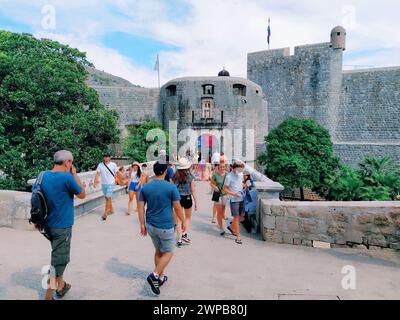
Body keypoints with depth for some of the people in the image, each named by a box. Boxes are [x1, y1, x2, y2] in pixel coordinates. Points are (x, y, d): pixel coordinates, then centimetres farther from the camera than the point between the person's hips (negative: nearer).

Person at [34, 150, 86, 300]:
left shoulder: (43, 176, 1)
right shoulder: (67, 177, -21)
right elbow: (82, 195, -7)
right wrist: (75, 175, -4)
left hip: (48, 225, 8)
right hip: (62, 226, -8)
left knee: (58, 255, 24)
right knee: (59, 260, 5)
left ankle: (61, 286, 39)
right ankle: (48, 295, 13)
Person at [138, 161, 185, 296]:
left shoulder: (145, 187, -2)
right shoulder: (171, 187, -14)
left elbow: (141, 208, -1)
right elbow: (177, 208, -9)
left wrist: (142, 225, 8)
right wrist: (183, 221, 5)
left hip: (150, 225, 5)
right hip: (165, 227, -5)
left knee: (158, 251, 22)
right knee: (168, 253, 12)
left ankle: (161, 277, 31)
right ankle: (154, 275, -4)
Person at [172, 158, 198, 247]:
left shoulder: (175, 176, -3)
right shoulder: (190, 177, -9)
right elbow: (193, 191, -6)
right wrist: (195, 202, 3)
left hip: (177, 198, 2)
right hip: (187, 198, -2)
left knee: (178, 220, 10)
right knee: (188, 217, 23)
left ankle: (179, 240, 12)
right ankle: (184, 234, 8)